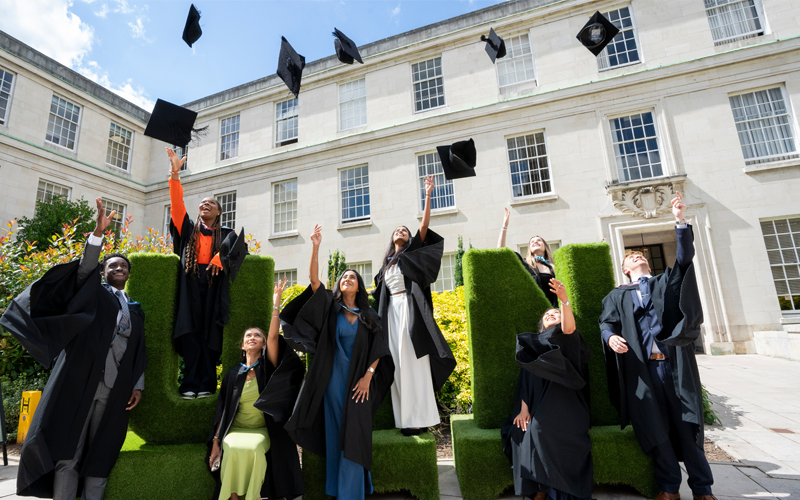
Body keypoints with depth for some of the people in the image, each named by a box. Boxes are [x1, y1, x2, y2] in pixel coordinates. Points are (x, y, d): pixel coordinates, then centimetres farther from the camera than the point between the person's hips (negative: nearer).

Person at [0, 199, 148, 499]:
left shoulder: (135, 311, 19)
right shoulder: (93, 294, 11)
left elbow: (139, 353, 16)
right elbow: (85, 269, -10)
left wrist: (137, 386, 5)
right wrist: (98, 233, -24)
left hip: (115, 391, 3)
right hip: (81, 383, -3)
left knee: (100, 457, 5)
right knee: (68, 454, -3)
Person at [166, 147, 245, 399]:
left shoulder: (224, 234, 16)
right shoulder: (188, 228, 18)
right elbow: (177, 203, 5)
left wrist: (220, 257, -19)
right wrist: (175, 173, -6)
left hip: (213, 286, -1)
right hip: (190, 285, 1)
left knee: (209, 333, -5)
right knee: (190, 333, -7)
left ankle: (207, 383, -4)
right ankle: (190, 384, -7)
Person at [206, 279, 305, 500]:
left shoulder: (267, 367, -2)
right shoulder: (233, 374, 4)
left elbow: (274, 336, -18)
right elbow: (222, 411, 7)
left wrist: (276, 304, -25)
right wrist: (215, 442, 0)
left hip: (262, 430, -2)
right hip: (236, 428, 2)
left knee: (255, 449, -31)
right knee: (232, 449, -29)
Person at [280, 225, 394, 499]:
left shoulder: (369, 317, 6)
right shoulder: (330, 308, 4)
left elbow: (378, 350, 4)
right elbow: (313, 279, -9)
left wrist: (368, 376, -9)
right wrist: (315, 247, -18)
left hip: (359, 382, 0)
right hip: (333, 380, 0)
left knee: (354, 436, 1)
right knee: (335, 434, 8)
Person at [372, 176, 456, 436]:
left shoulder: (411, 253, 7)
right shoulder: (386, 263, 21)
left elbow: (424, 225, -4)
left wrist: (428, 195, -8)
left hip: (409, 310, -5)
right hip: (391, 313, 5)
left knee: (413, 363, -7)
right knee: (398, 365, 3)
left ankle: (420, 417, -2)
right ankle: (406, 419, 9)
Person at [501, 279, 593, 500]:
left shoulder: (568, 341, 8)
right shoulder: (533, 348, 18)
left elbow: (569, 328, -19)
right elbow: (525, 381, 8)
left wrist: (565, 300, -36)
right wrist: (524, 409, -6)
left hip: (565, 405, -4)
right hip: (541, 407, 4)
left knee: (542, 427, -30)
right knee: (520, 431, -20)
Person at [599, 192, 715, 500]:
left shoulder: (666, 282, 18)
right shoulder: (618, 295, 16)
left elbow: (685, 257, 3)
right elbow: (606, 322, 5)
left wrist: (680, 220, -6)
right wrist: (611, 337, -18)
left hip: (674, 362, 0)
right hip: (641, 367, 0)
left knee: (686, 423, 1)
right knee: (654, 426, 1)